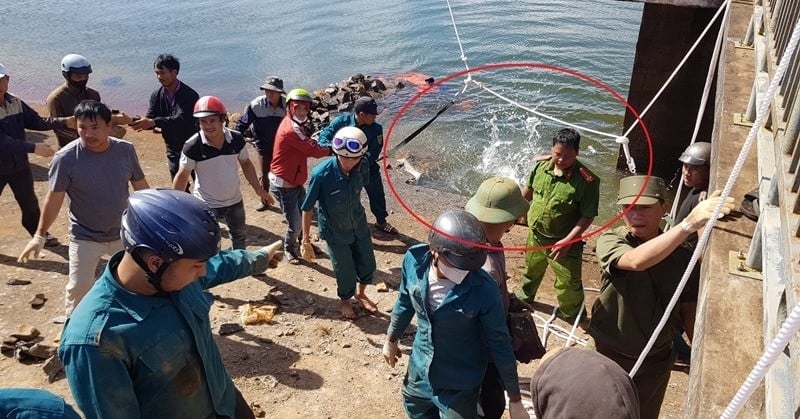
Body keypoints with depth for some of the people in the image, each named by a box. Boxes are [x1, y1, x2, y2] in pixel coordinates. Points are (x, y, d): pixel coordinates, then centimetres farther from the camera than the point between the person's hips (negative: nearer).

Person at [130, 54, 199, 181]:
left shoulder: (190, 95, -19)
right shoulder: (157, 95, 0)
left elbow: (181, 119, -31)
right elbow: (150, 118, -2)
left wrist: (153, 122, -42)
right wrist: (137, 122, -26)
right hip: (173, 149, 5)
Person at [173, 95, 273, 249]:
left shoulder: (236, 139, -13)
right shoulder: (193, 146, -23)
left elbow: (245, 163, 3)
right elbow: (183, 175, -13)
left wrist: (258, 189, 3)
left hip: (235, 201, 4)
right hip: (207, 204, -4)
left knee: (239, 236, 25)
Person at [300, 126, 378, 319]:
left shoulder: (362, 168, -18)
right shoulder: (321, 174, -30)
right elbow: (307, 209, -19)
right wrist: (306, 240, -14)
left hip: (359, 225, 4)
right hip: (335, 231, -4)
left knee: (368, 266, 17)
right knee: (346, 272, 10)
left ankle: (360, 293, 50)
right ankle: (345, 300, 44)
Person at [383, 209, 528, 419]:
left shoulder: (484, 290, -32)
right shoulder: (414, 260, -22)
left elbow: (499, 344, -17)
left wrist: (514, 398, -8)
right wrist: (392, 339, 15)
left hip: (459, 384, -4)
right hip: (419, 368, 5)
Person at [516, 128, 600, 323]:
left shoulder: (587, 180, -26)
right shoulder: (541, 165, -11)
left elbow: (587, 216, -21)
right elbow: (529, 189, 8)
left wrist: (568, 241, -28)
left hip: (564, 242, -5)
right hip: (536, 235, 5)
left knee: (568, 283, 6)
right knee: (531, 270, 29)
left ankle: (573, 317, 33)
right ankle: (524, 297, 57)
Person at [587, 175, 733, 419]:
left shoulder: (682, 254, -10)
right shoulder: (610, 241, -18)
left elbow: (689, 310, 0)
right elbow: (636, 261, -41)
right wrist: (690, 223, -49)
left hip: (657, 361, 2)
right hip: (610, 354, -2)